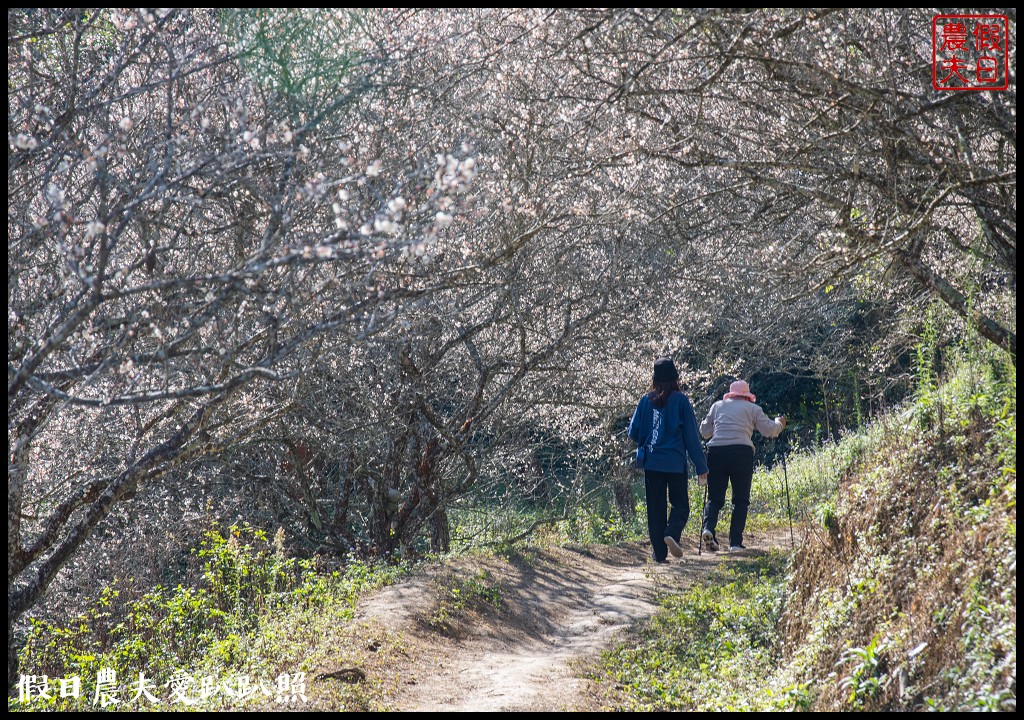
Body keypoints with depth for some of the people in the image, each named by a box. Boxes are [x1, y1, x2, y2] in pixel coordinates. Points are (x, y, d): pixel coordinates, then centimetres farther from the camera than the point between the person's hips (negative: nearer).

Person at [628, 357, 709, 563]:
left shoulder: (646, 400, 1)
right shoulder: (680, 400, -5)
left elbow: (633, 432, 3)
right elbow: (691, 436, -4)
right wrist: (701, 466, 0)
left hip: (651, 462, 2)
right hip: (675, 462, -2)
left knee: (655, 507, 9)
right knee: (680, 504, 8)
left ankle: (659, 553, 7)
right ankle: (672, 533, -19)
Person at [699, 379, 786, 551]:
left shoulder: (717, 406, 19)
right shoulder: (753, 408, 13)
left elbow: (704, 431, 22)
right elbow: (769, 430, 13)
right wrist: (779, 423, 34)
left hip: (716, 451, 2)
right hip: (741, 452, -2)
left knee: (715, 497, 8)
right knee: (740, 500, 7)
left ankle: (708, 528, -18)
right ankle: (735, 542, 0)